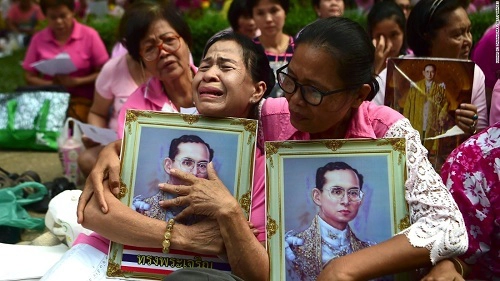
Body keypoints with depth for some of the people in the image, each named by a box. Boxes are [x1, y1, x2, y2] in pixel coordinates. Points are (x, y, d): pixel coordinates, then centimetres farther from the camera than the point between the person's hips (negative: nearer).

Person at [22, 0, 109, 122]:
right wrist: (51, 84, -11)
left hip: (81, 98, -2)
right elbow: (29, 77, 9)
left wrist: (76, 82, -16)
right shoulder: (38, 39, 5)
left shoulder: (89, 35, -3)